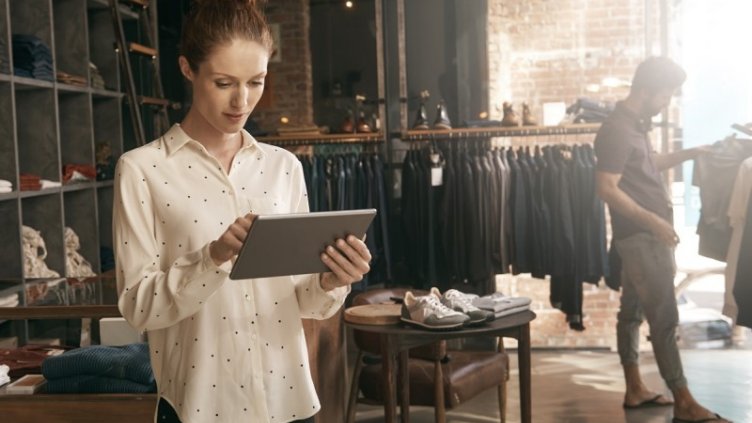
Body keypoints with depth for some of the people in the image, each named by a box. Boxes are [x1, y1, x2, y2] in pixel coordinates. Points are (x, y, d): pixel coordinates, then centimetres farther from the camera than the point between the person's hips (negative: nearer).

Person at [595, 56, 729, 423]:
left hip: (643, 235, 10)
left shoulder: (636, 124, 12)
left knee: (632, 311, 13)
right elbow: (607, 189, -23)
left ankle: (635, 390, 22)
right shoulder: (617, 130, -18)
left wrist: (688, 154, 16)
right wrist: (653, 221, -24)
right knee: (664, 318, -6)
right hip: (641, 236, -10)